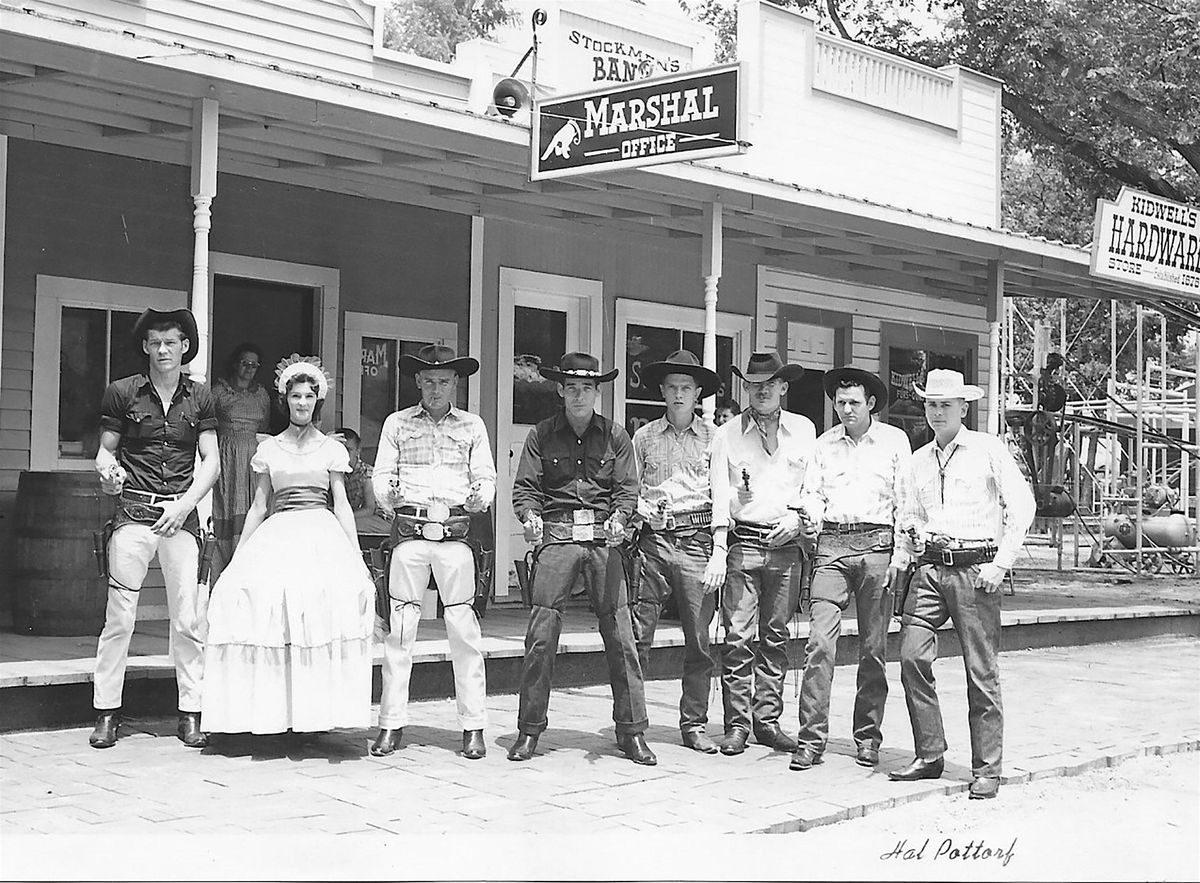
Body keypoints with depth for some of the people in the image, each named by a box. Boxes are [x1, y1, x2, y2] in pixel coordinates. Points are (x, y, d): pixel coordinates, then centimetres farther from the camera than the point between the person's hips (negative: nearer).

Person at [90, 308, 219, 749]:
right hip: (133, 511, -1)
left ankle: (190, 713, 8)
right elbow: (106, 449, 9)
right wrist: (107, 471, -14)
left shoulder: (199, 398, 9)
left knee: (189, 619, 0)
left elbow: (211, 460, 8)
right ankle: (107, 712, 6)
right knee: (119, 614, -4)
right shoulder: (122, 393, 6)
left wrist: (185, 504, -4)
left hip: (182, 513, 1)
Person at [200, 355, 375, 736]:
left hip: (322, 535, -2)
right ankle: (273, 711, -16)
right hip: (277, 536, 2)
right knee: (258, 594, -21)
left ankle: (316, 711, -20)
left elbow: (342, 506, 10)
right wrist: (237, 557, 12)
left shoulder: (332, 449, 11)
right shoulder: (268, 449, 15)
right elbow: (258, 507, 17)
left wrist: (357, 557, 2)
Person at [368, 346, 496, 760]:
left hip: (456, 532, 0)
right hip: (409, 531, 0)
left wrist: (480, 498, -11)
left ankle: (473, 726, 1)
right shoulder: (397, 423, 13)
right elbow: (382, 474, 10)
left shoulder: (472, 426, 14)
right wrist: (388, 496, -12)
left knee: (463, 629, -4)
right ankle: (392, 723, 5)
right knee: (399, 628, -1)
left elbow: (486, 477, 10)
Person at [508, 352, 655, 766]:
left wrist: (618, 519, -14)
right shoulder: (541, 435, 9)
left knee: (620, 635, -2)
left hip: (603, 538, 1)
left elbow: (627, 488, 5)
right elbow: (525, 486, 5)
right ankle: (529, 730, 7)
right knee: (541, 635, -4)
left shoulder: (615, 437, 11)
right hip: (555, 537, -1)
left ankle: (632, 732, 7)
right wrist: (530, 515, -15)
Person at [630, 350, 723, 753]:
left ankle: (694, 724, 11)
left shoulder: (713, 439, 8)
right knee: (636, 635, -2)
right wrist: (641, 508, -4)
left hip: (697, 542, -1)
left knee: (699, 638, 1)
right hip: (652, 539, 1)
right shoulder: (644, 437, 12)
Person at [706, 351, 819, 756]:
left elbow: (813, 486, 13)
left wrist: (797, 515, -6)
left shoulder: (803, 430, 11)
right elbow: (720, 494, -2)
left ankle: (767, 719, 12)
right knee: (738, 637, -5)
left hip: (785, 546, 2)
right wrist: (719, 550, -10)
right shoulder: (727, 435, 5)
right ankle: (736, 724, 0)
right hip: (742, 544, -2)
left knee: (776, 636, 5)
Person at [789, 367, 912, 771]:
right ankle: (811, 739, -6)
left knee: (873, 647, 3)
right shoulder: (824, 444, 15)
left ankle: (867, 737, 14)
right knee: (819, 641, -9)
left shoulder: (894, 440, 8)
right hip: (832, 544, 2)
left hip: (877, 543, -1)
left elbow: (904, 500, 5)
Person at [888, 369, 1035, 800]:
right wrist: (902, 559, 5)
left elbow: (1021, 505, -2)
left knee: (982, 672, -3)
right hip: (929, 569, 5)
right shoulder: (919, 460, 16)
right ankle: (929, 755, 6)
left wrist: (1000, 563, -9)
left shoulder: (988, 450, 2)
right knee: (912, 657, -6)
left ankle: (986, 769, 5)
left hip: (975, 568, -5)